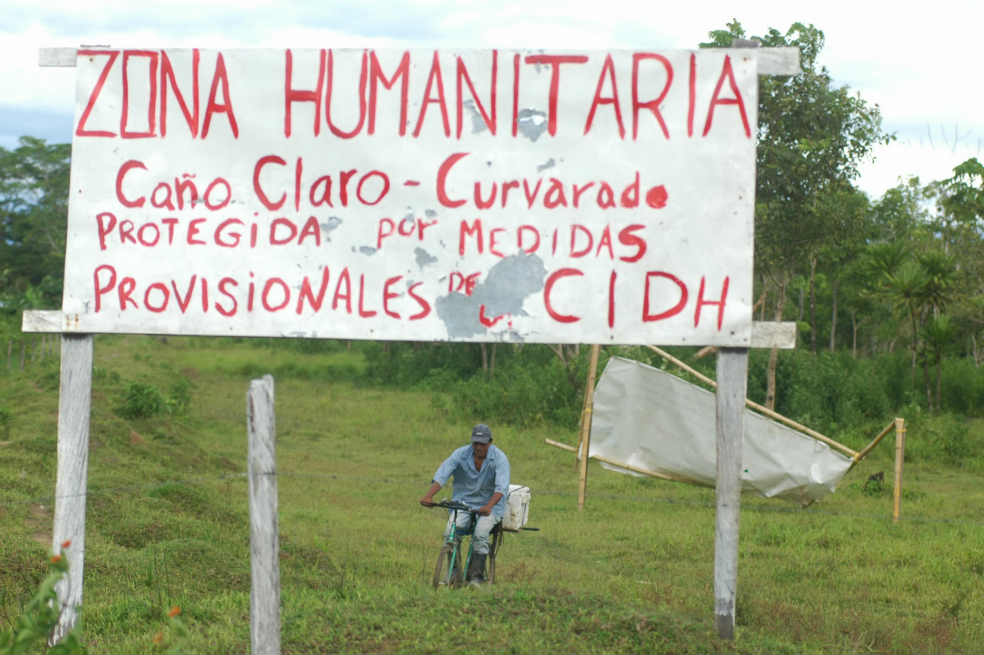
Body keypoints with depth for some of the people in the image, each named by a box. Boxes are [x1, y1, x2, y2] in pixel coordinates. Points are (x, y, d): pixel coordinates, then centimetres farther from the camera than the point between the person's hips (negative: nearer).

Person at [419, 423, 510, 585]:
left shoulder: (499, 458, -13)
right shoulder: (461, 454, -7)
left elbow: (501, 487, -25)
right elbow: (441, 475, -15)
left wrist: (489, 506, -44)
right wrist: (429, 496, -33)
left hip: (490, 505, -2)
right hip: (463, 502, 2)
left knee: (480, 534, -28)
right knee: (450, 532, -22)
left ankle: (476, 575, -16)